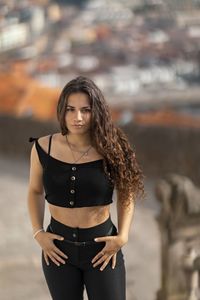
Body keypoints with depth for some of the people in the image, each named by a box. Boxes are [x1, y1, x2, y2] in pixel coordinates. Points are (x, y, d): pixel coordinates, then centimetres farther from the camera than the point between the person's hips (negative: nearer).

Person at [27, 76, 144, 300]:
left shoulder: (110, 149, -11)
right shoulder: (43, 148, -7)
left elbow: (126, 194, 3)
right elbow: (35, 191, 10)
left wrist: (122, 237, -8)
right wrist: (37, 233, -2)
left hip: (102, 249, -1)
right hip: (58, 248, 2)